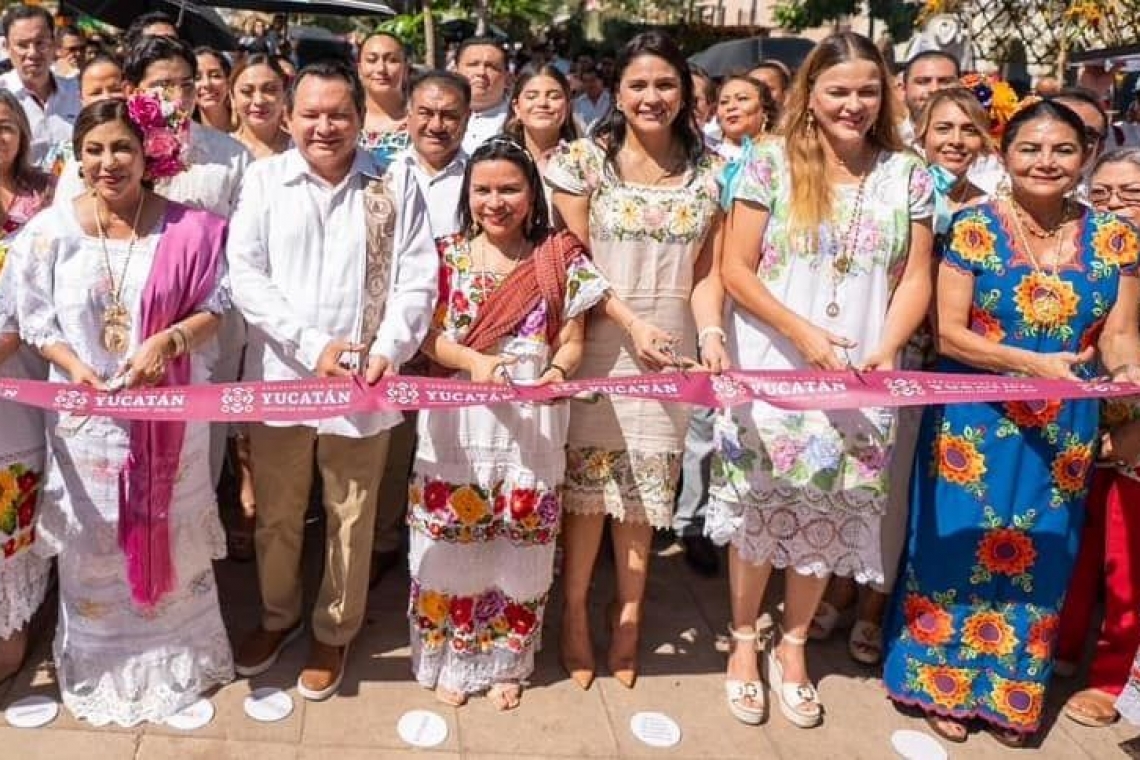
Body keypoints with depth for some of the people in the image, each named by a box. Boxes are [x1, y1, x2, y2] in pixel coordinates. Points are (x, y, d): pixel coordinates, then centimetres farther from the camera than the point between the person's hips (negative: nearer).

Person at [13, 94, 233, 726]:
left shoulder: (186, 228, -6)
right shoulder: (50, 231, -3)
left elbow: (214, 307, -3)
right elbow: (35, 320, 1)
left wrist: (167, 341, -20)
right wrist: (75, 366, -17)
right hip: (86, 412, 1)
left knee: (169, 533, 13)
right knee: (96, 540, 13)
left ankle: (177, 655, 33)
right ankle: (103, 665, 33)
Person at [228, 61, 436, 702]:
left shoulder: (395, 184, 1)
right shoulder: (264, 178, 2)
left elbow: (418, 280, -3)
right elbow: (245, 274, -5)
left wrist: (388, 350, -18)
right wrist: (311, 345, -16)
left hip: (363, 382, -1)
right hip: (280, 375, 1)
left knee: (352, 518, 11)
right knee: (277, 514, 16)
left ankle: (335, 631, 32)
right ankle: (278, 615, 40)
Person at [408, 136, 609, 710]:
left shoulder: (558, 260, 3)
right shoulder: (446, 256, 3)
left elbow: (571, 341, 1)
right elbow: (426, 335, -3)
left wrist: (555, 373, -21)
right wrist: (475, 361, -22)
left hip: (532, 425, 1)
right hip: (457, 423, 0)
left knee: (519, 550, 11)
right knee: (453, 545, 8)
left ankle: (505, 663, 30)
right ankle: (449, 660, 27)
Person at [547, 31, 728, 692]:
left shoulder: (709, 171, 7)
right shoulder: (585, 160, -2)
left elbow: (707, 269, 5)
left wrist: (710, 333, -13)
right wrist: (633, 323, -16)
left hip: (670, 351, 2)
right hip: (598, 344, -2)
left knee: (646, 485, 10)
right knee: (589, 481, 3)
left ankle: (629, 615, 26)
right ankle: (575, 613, 21)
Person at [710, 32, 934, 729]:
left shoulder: (908, 174, 5)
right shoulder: (772, 163, -3)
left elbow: (915, 279, 5)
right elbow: (736, 269, -5)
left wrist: (886, 350, -12)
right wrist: (803, 333, -16)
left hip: (858, 381, 2)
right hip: (772, 370, -2)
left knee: (828, 514, 8)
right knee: (759, 510, 5)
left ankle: (793, 646, 29)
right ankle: (744, 642, 25)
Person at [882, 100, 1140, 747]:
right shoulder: (974, 228, -7)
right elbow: (949, 332, -11)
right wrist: (1032, 362, -23)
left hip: (1065, 433, 3)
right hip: (976, 423, -3)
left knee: (1040, 556, 12)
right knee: (960, 545, 5)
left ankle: (1013, 693, 31)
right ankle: (944, 684, 25)